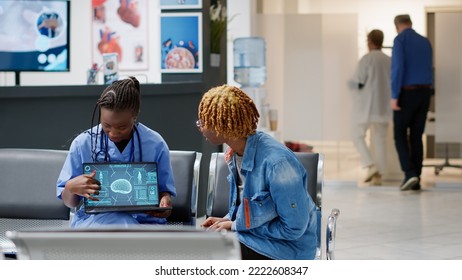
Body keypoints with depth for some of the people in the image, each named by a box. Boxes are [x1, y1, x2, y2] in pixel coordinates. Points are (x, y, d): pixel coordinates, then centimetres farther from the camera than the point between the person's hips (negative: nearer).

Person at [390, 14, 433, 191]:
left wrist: (394, 96, -16)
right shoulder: (425, 41, 13)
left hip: (407, 92, -5)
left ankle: (410, 173, -12)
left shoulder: (400, 40, -6)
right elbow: (429, 69, 17)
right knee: (416, 136, 9)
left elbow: (398, 67, -16)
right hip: (425, 91, 5)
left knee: (400, 135, 4)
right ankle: (416, 180, 6)